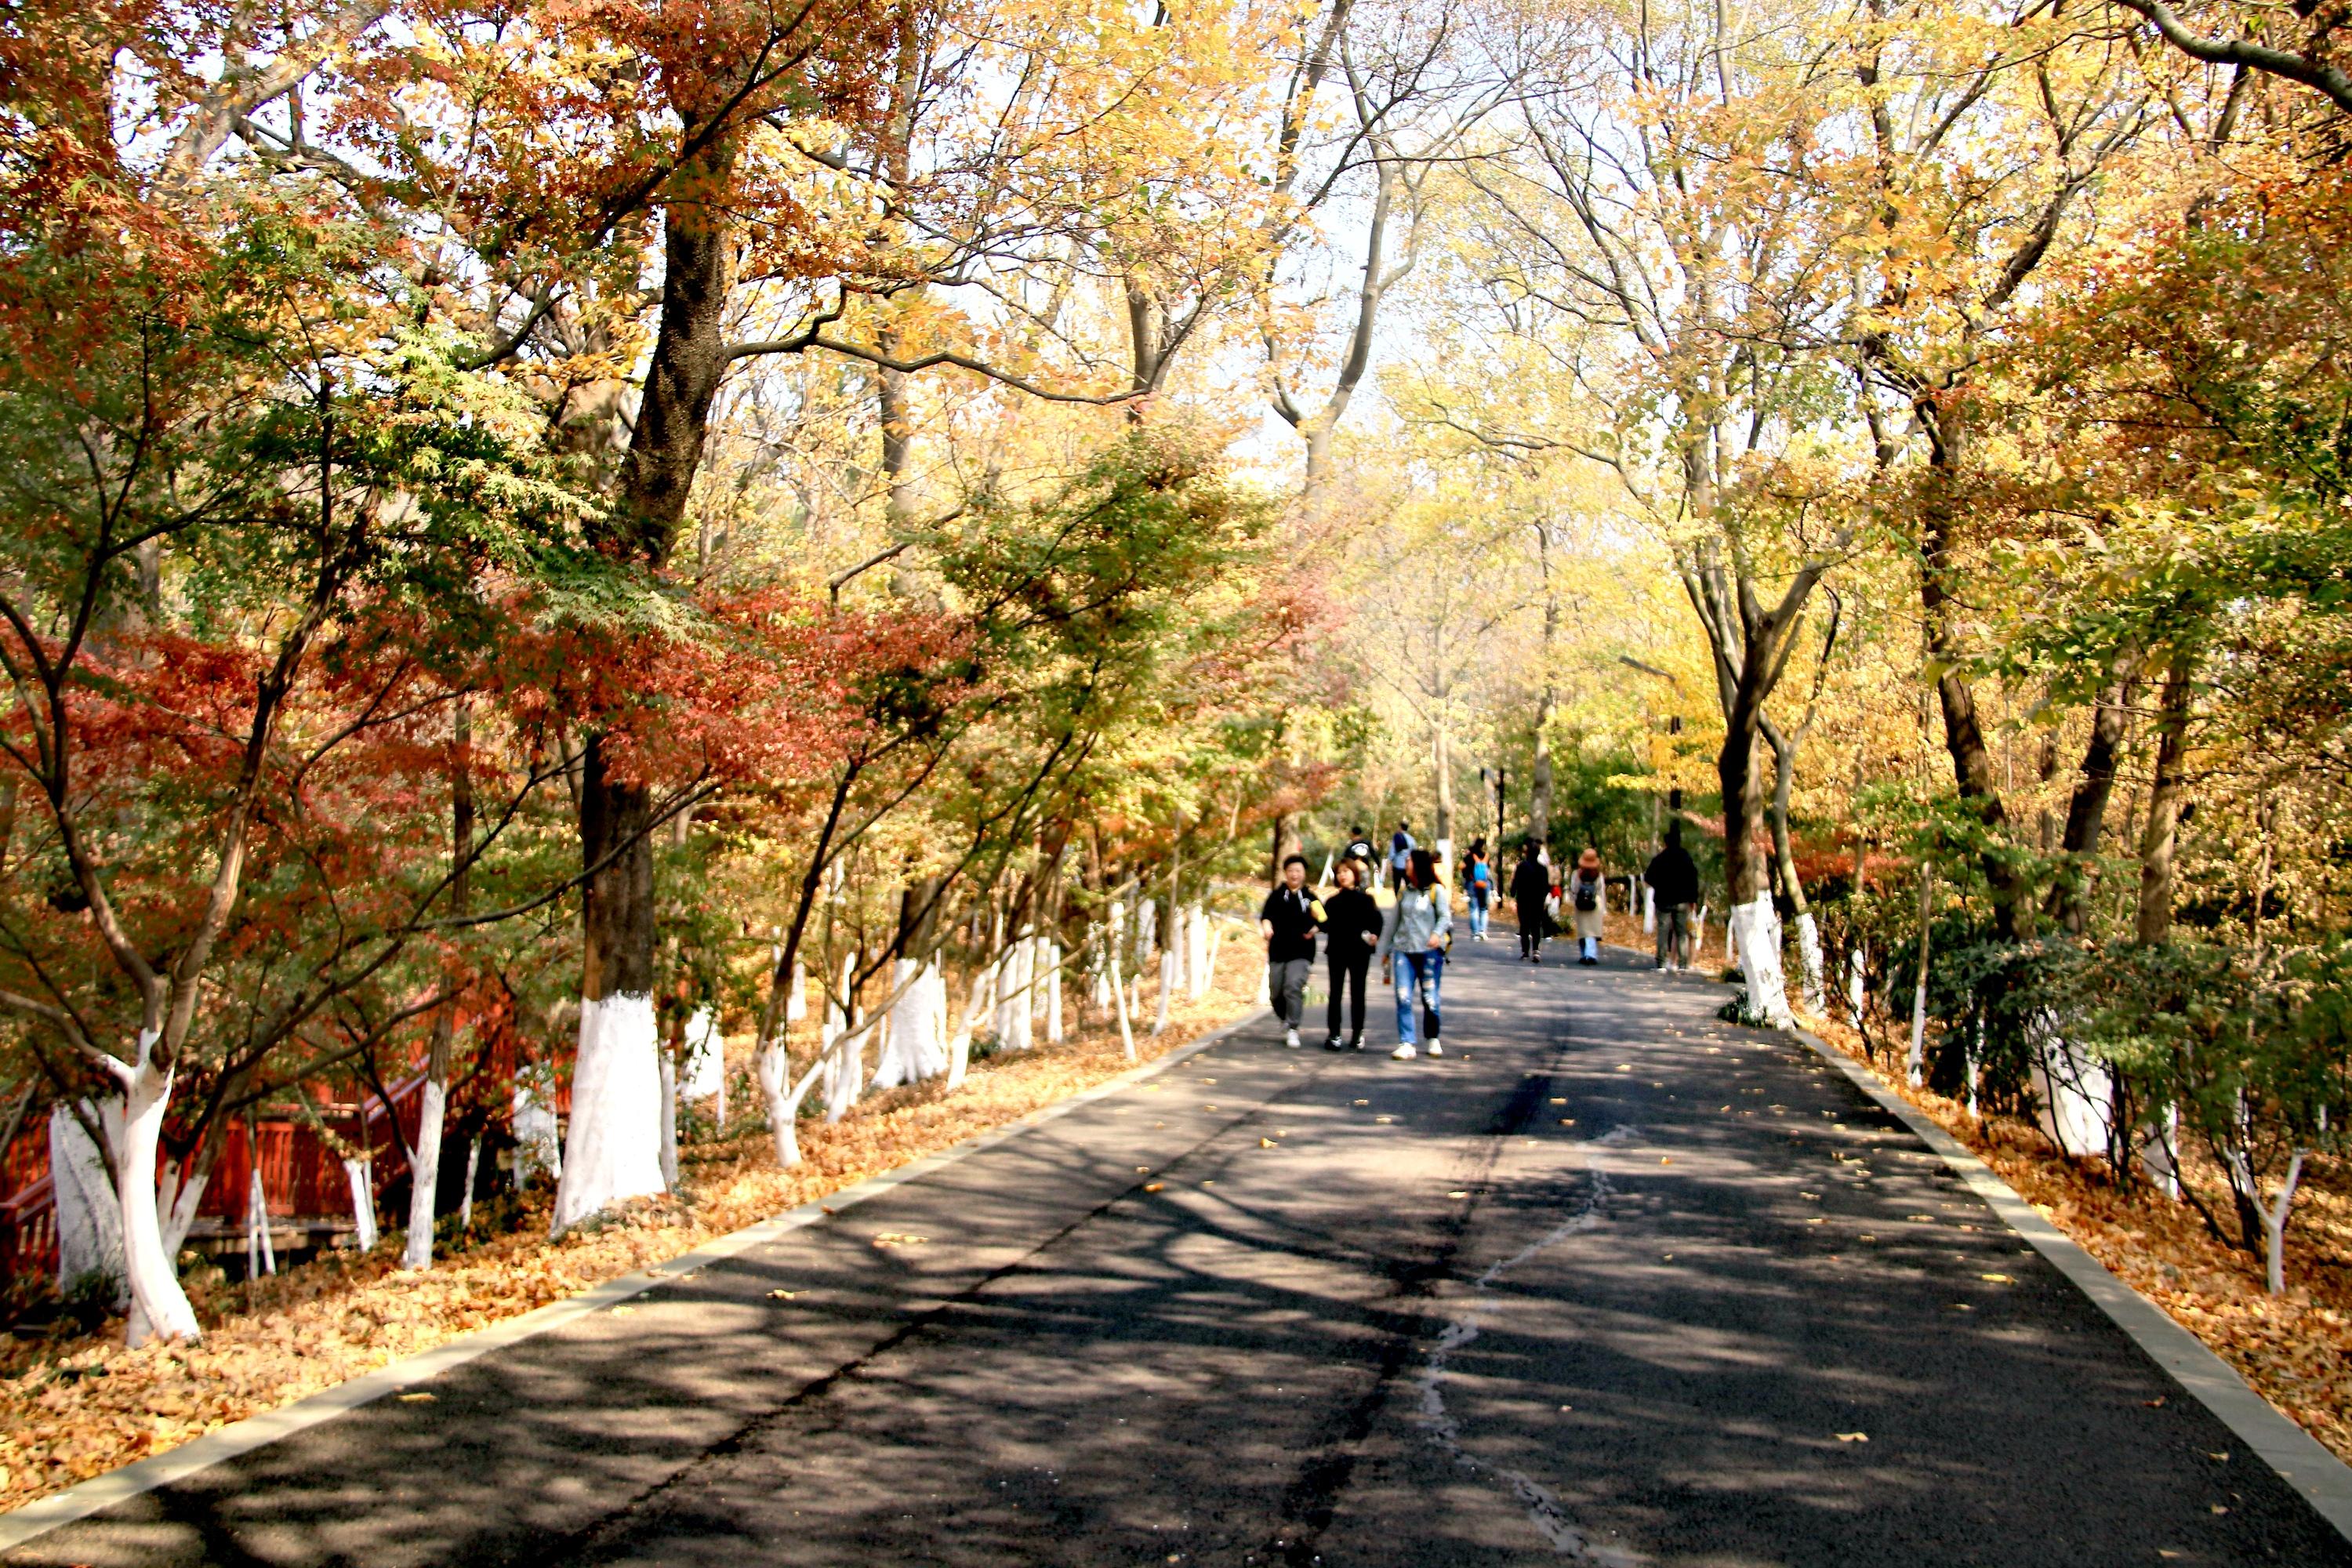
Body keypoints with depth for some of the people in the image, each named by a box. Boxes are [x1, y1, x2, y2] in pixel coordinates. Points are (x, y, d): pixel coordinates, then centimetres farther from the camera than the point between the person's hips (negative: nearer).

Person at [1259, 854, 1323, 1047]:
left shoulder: (1310, 897, 7)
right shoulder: (1277, 896, 7)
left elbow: (1322, 921, 11)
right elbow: (1265, 916, 0)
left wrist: (1314, 929, -10)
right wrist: (1266, 926, -22)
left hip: (1301, 953, -2)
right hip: (1278, 951, 2)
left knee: (1294, 987, -18)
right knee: (1276, 993, 6)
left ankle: (1293, 1029, -15)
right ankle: (1287, 1020, 33)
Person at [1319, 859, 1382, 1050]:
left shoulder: (1366, 899, 2)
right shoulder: (1332, 901, 8)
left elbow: (1376, 920, -3)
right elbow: (1326, 925, 5)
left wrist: (1374, 935, -20)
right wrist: (1318, 921, -15)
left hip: (1360, 952, -1)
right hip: (1337, 950, 1)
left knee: (1358, 993, 5)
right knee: (1336, 993, 1)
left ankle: (1357, 1034, 13)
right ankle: (1334, 1034, 3)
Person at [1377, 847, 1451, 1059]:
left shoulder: (1436, 890, 0)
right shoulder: (1404, 890, 15)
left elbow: (1445, 916, -8)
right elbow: (1393, 921, 19)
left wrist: (1437, 934, -29)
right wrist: (1385, 950, 22)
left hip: (1429, 952, -4)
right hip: (1403, 951, 4)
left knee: (1430, 999, 2)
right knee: (1403, 998, -10)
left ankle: (1434, 1039, 24)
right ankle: (1406, 1044, -10)